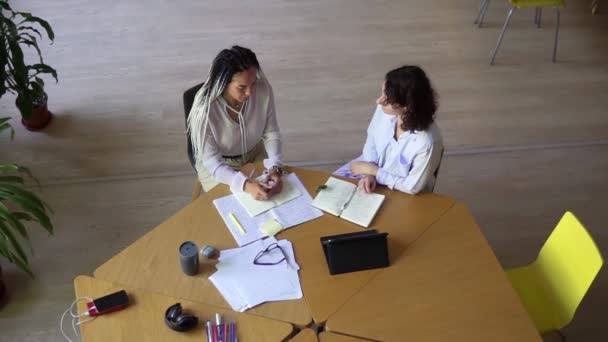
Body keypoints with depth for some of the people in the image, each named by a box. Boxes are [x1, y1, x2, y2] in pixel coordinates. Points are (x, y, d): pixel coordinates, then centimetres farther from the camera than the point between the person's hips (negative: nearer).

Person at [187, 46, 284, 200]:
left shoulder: (263, 89, -24)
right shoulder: (204, 109, -33)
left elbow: (271, 134, -10)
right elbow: (212, 164, -27)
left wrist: (275, 168, -27)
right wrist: (245, 184, -43)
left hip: (254, 153, 3)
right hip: (218, 166, -3)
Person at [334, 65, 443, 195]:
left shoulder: (427, 142, -37)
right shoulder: (385, 109, -23)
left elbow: (413, 186, -24)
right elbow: (371, 140, -3)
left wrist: (373, 171, -20)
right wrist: (369, 173, -18)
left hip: (399, 192, -5)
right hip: (373, 166, 5)